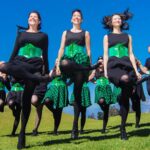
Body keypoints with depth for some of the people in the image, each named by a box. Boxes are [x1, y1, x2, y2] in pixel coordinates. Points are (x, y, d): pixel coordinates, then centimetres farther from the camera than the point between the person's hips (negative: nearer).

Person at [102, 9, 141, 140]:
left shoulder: (128, 36, 21)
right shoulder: (107, 37, 17)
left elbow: (131, 54, 15)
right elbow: (105, 55, 9)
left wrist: (136, 70, 4)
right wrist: (105, 70, -3)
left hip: (127, 65, 2)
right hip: (114, 65, -2)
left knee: (125, 98, -3)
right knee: (124, 78, -42)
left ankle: (123, 128, 4)